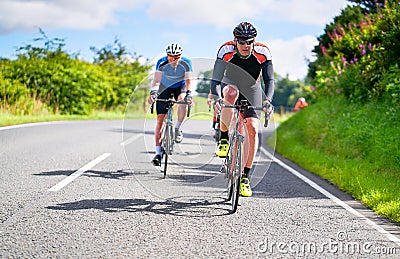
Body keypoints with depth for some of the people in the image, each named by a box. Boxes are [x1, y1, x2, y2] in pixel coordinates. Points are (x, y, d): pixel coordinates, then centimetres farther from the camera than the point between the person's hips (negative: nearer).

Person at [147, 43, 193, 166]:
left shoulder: (186, 63, -24)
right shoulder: (161, 63, -25)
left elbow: (188, 80, -28)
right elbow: (156, 80, -29)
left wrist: (188, 94, -45)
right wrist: (153, 92, -47)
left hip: (180, 86, 0)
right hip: (165, 88, 0)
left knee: (182, 99, -36)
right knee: (160, 119, -9)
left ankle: (178, 128, -12)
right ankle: (158, 153, -6)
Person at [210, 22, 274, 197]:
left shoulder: (262, 52, -27)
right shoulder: (226, 50, -29)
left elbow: (269, 80, -30)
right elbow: (216, 79, -34)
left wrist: (268, 100, -48)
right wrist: (216, 98, -52)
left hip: (252, 88, 1)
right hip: (230, 83, -1)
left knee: (252, 129, -17)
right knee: (231, 93, -40)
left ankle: (245, 176, -7)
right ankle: (224, 139, -22)